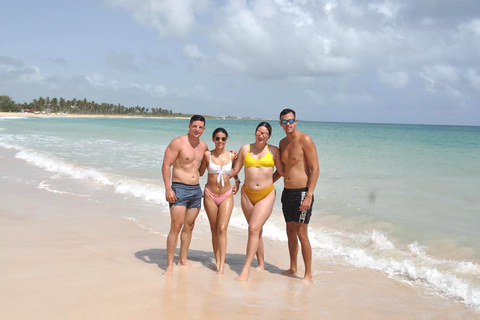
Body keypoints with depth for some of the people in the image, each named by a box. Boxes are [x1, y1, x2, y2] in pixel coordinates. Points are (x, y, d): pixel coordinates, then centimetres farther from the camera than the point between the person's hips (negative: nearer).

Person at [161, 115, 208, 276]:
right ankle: (169, 265, -7)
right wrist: (168, 188, -19)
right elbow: (166, 165, -12)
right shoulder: (178, 142, -10)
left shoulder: (203, 146, 10)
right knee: (176, 226, -11)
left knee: (189, 226, 11)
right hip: (179, 189, -7)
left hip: (196, 190, 7)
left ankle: (183, 260, 23)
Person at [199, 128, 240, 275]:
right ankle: (217, 260, 20)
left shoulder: (232, 155, -1)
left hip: (226, 196, 0)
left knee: (222, 229, -11)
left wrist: (237, 182, 6)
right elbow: (200, 172, 3)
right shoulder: (207, 155, -5)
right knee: (214, 230, 8)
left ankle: (222, 265, -10)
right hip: (210, 195, 0)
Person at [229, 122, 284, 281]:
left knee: (254, 228, -16)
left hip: (266, 195, -3)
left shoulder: (273, 150, 3)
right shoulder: (245, 149, 6)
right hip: (247, 194, 3)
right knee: (256, 231, 10)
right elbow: (235, 171, 13)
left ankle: (246, 268, -14)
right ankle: (261, 264, 27)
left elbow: (282, 172, 10)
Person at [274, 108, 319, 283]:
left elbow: (315, 169, -15)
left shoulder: (305, 140, -12)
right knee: (290, 231, 14)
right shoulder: (283, 142, 12)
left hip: (302, 192, -7)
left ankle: (308, 275, 1)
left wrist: (309, 196, -21)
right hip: (287, 192, 8)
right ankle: (293, 268, 27)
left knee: (301, 233, -7)